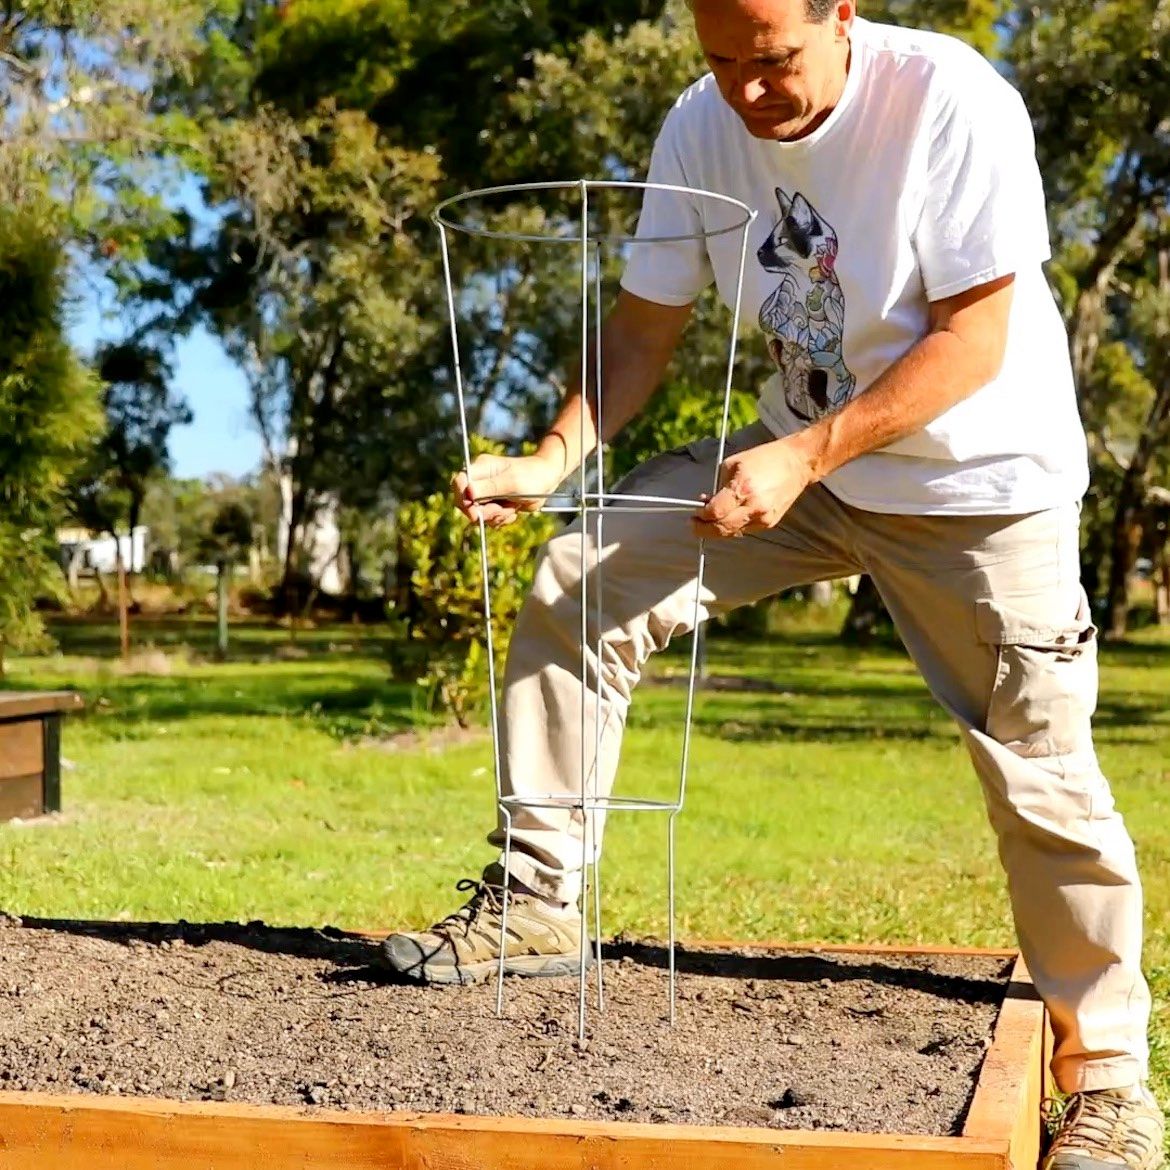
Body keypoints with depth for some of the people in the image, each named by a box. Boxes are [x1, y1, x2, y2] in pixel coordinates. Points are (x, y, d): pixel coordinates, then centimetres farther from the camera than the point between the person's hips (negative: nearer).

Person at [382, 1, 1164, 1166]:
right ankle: (538, 898, -1)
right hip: (800, 459, 5)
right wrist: (556, 457, -21)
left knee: (1041, 776, -2)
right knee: (582, 575, -11)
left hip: (980, 480, -4)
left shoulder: (952, 102, -23)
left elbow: (974, 339, -23)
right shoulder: (702, 128, -8)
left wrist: (804, 457, -31)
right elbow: (644, 325, -4)